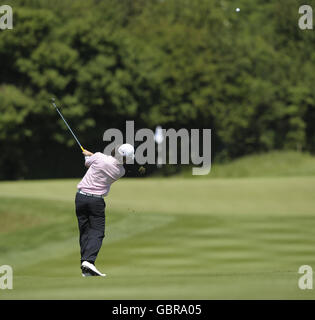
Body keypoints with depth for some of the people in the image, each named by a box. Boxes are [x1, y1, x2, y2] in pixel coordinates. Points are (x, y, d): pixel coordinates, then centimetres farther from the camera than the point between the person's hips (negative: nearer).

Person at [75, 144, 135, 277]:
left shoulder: (99, 157, -10)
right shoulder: (120, 171, -4)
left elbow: (88, 163, 11)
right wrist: (91, 154, 26)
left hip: (81, 196, 2)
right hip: (96, 200, -2)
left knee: (84, 232, 7)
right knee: (97, 232, 2)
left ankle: (85, 268, 4)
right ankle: (89, 260, -22)